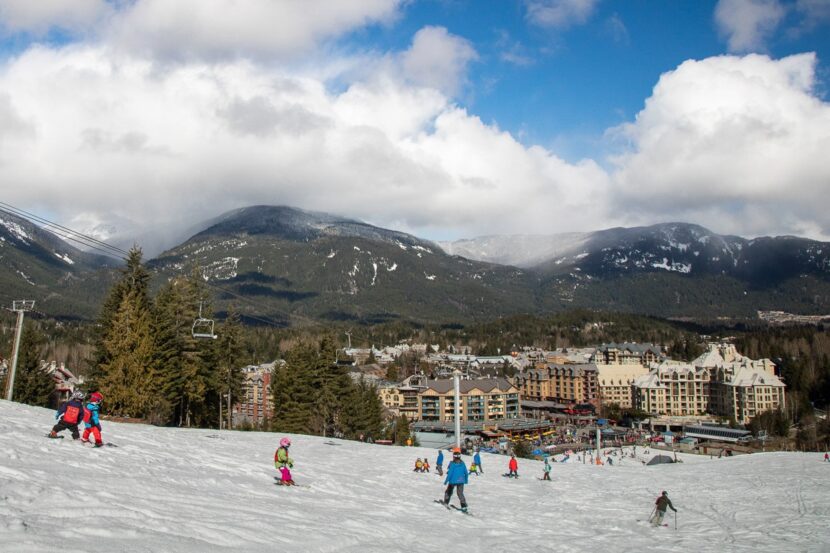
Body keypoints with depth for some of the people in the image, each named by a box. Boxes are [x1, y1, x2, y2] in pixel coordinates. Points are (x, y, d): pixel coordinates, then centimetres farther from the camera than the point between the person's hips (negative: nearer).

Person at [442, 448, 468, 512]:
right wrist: (466, 480, 19)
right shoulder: (462, 463, -2)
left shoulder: (452, 463, -16)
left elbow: (450, 473, -16)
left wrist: (446, 481, -7)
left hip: (453, 481, -3)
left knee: (448, 491, 20)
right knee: (460, 493, 3)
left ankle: (446, 503, 29)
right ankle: (464, 506, -12)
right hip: (461, 481, 3)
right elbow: (466, 473, 5)